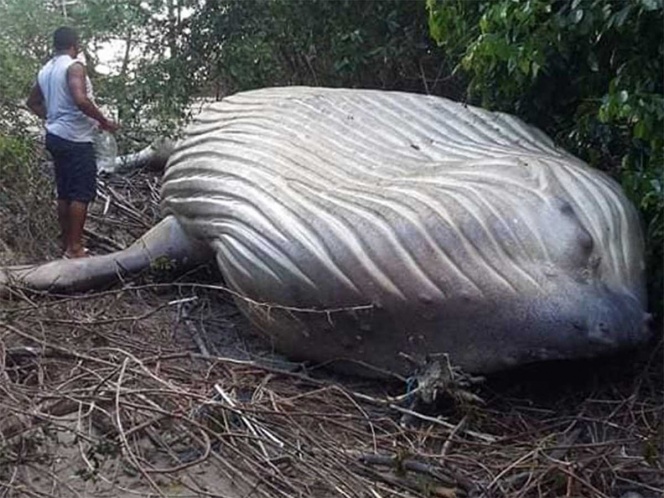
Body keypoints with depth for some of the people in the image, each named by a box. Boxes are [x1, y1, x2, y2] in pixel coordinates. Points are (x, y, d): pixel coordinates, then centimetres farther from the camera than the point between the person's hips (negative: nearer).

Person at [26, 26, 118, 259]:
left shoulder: (45, 70, 14)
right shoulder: (74, 66, -12)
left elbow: (32, 102, 25)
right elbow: (81, 100, -26)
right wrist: (104, 121, -15)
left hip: (55, 136, 9)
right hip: (75, 139, -9)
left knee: (64, 193, 11)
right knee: (82, 193, -6)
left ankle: (68, 245, 17)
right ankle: (75, 248, -6)